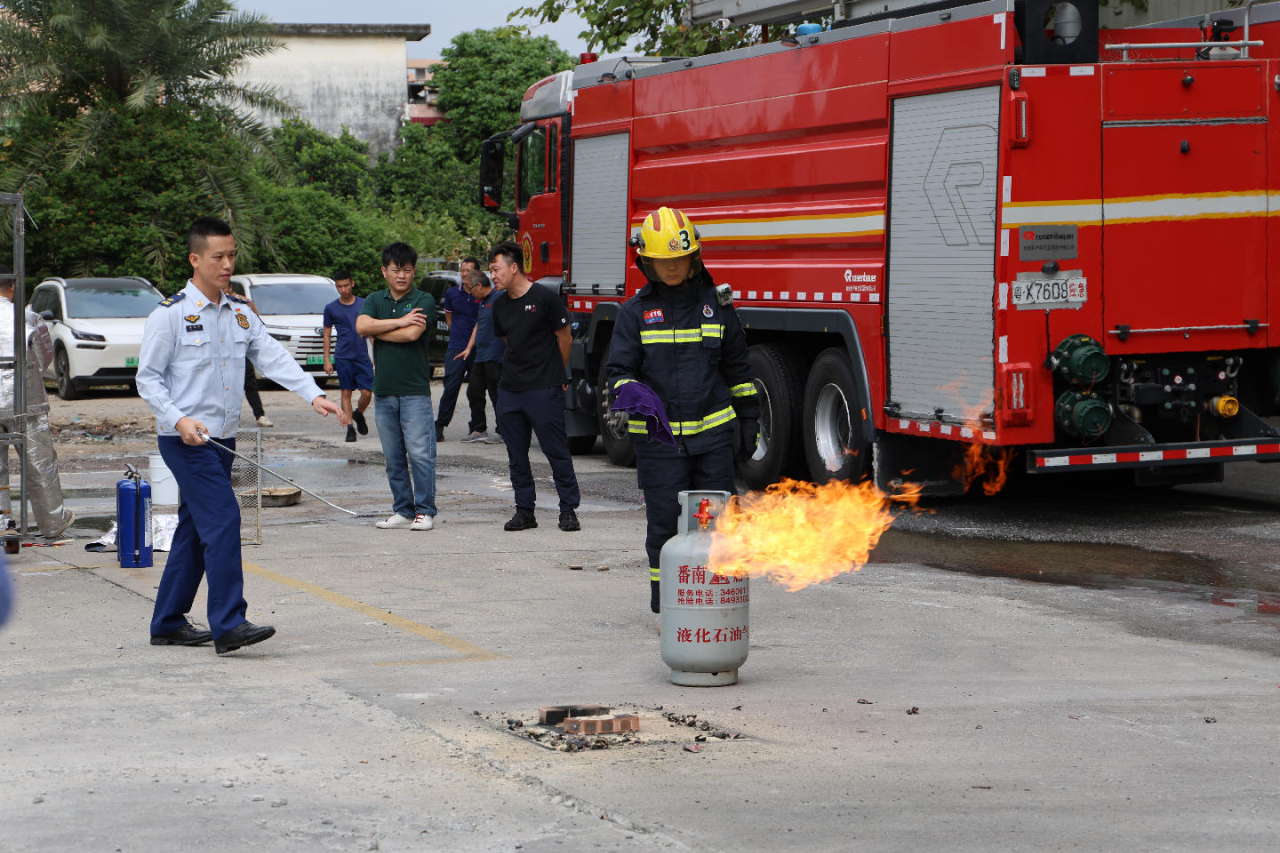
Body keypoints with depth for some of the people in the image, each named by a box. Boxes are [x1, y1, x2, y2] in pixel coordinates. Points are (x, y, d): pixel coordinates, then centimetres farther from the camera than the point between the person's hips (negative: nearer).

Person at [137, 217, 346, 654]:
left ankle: (168, 623, 21)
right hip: (186, 439, -7)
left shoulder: (240, 312, 10)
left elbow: (273, 357, 2)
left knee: (196, 528, 11)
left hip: (222, 437, 7)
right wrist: (179, 419, -19)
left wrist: (314, 395, -12)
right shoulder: (170, 314, -7)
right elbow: (148, 377, -6)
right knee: (223, 519, -17)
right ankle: (228, 625, -19)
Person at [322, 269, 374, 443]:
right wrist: (326, 360, 3)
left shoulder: (364, 305, 6)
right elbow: (327, 335, 9)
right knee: (346, 392, -1)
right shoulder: (331, 308, 5)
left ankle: (358, 414, 25)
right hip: (343, 356, -1)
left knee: (367, 392, -4)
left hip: (362, 356, 1)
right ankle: (350, 428, 5)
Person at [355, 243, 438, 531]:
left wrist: (377, 331, -3)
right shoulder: (375, 300, 12)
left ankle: (425, 511, -1)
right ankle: (402, 511, 15)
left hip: (415, 390, -5)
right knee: (394, 458, 8)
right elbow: (361, 325, -6)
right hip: (383, 389, 5)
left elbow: (412, 334, -16)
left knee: (420, 453, -7)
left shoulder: (423, 300, -2)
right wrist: (399, 322, -12)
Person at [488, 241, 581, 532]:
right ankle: (524, 510, 14)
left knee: (557, 451, -4)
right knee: (516, 454, 7)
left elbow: (565, 339, -1)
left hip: (544, 390, -6)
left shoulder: (545, 298, -8)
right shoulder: (500, 305, 11)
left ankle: (568, 510, 2)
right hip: (509, 390, 6)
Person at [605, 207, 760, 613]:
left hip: (712, 434, 2)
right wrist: (631, 394, -23)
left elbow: (737, 369, 14)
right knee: (665, 520, -1)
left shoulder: (715, 305, 7)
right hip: (659, 439, -2)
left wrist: (749, 422, 13)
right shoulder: (636, 312, 2)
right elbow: (619, 369, 0)